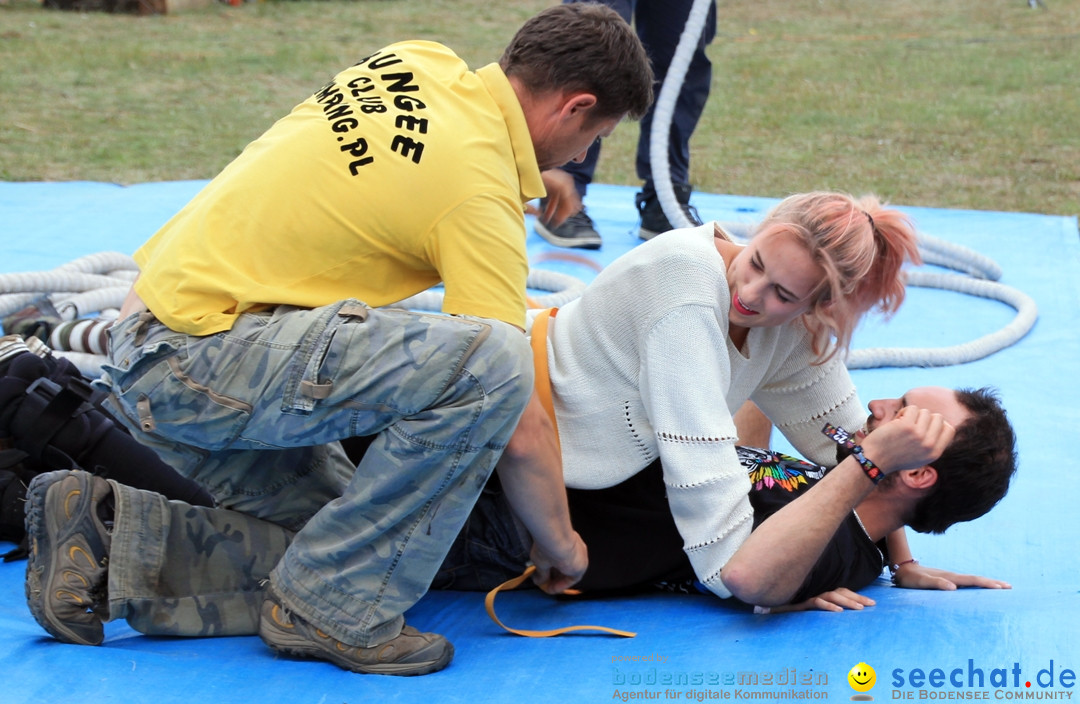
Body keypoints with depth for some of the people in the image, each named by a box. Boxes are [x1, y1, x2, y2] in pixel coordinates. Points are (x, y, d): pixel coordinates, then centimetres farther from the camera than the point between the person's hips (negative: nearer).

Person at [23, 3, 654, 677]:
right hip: (194, 363, -10)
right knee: (487, 360, -24)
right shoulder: (482, 194, -16)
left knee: (352, 533, 13)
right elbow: (505, 399, -15)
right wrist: (561, 544, -1)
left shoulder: (417, 59, 7)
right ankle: (332, 609, -12)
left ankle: (107, 524, 10)